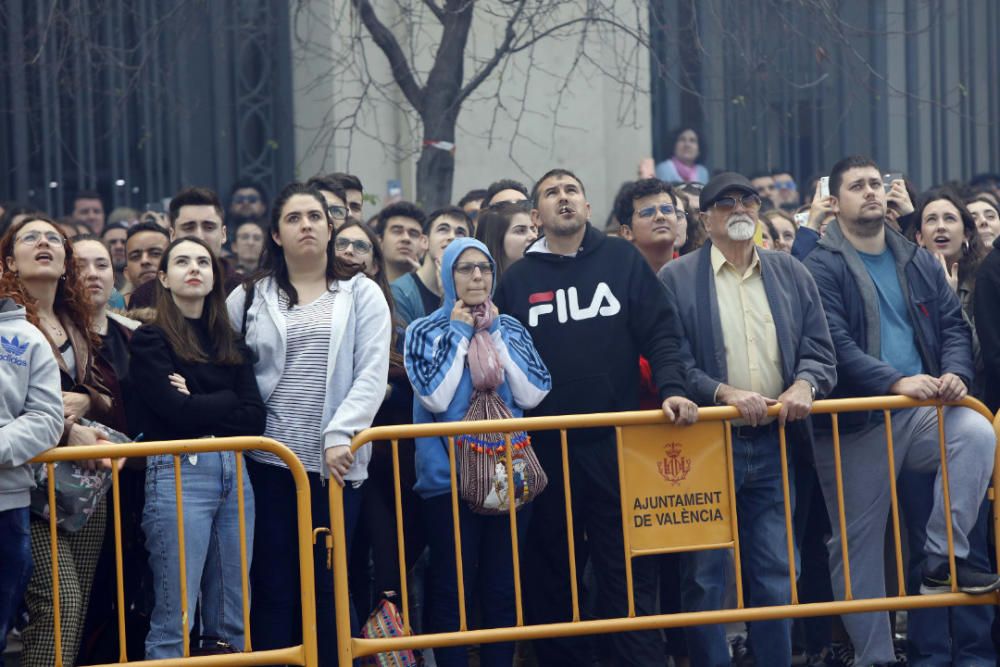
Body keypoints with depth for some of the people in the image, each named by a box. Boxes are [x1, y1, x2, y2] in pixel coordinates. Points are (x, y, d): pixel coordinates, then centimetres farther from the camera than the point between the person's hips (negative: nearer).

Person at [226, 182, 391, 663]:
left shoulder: (361, 294, 6)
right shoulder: (251, 297, 11)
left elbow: (372, 374, -4)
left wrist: (340, 435, -15)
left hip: (335, 461, -1)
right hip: (269, 461, 1)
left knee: (328, 586, 4)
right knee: (272, 586, 0)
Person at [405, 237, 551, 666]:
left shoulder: (509, 328, 9)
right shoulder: (425, 331, 0)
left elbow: (533, 395, -3)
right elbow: (435, 397, -16)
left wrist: (494, 335, -4)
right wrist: (460, 333, -9)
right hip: (449, 475, -3)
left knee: (503, 587, 8)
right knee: (451, 588, -1)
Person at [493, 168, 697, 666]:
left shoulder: (622, 260, 7)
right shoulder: (518, 280, 8)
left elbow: (661, 332, 1)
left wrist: (672, 390, -14)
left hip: (616, 443, -1)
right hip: (546, 450, 1)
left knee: (629, 570, 0)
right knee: (551, 578, 6)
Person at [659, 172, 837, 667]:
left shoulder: (792, 274, 13)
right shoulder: (676, 279, 1)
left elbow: (820, 352, 9)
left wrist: (804, 385, -12)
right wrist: (725, 393, -19)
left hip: (774, 444, 3)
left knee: (774, 575, 6)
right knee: (705, 578, -1)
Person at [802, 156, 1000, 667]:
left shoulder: (919, 263, 13)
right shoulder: (822, 268, -5)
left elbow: (953, 324, 10)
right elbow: (835, 343, -17)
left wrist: (955, 373, -12)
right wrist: (897, 383, -27)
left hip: (921, 412, 4)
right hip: (854, 423, -3)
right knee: (858, 540, 1)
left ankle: (943, 560, -17)